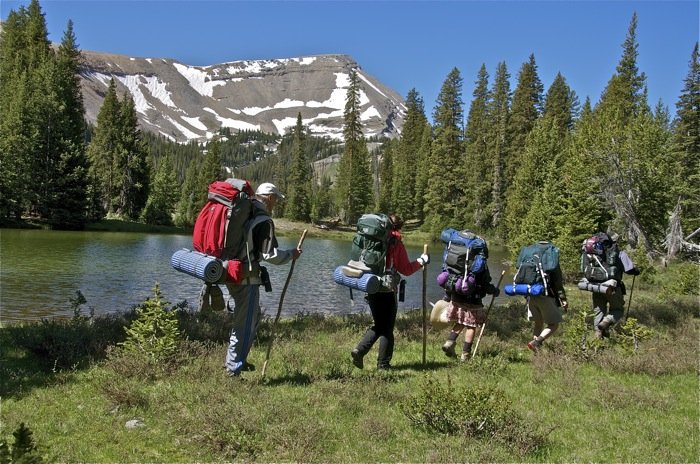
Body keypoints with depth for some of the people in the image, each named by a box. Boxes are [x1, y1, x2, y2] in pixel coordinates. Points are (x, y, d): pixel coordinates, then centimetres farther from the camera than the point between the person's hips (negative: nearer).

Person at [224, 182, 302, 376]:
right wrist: (291, 254, -3)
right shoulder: (264, 221, -15)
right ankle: (233, 369, 6)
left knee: (253, 316, 23)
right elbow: (269, 255, -17)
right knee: (245, 324, 1)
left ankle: (238, 360, 31)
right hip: (247, 279, -9)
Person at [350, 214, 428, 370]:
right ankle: (383, 363, 10)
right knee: (387, 328, 7)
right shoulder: (396, 243, -6)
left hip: (371, 289, 5)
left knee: (378, 326, 18)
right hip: (387, 291, -5)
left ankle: (359, 350, 0)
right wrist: (421, 261, 9)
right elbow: (406, 269, -4)